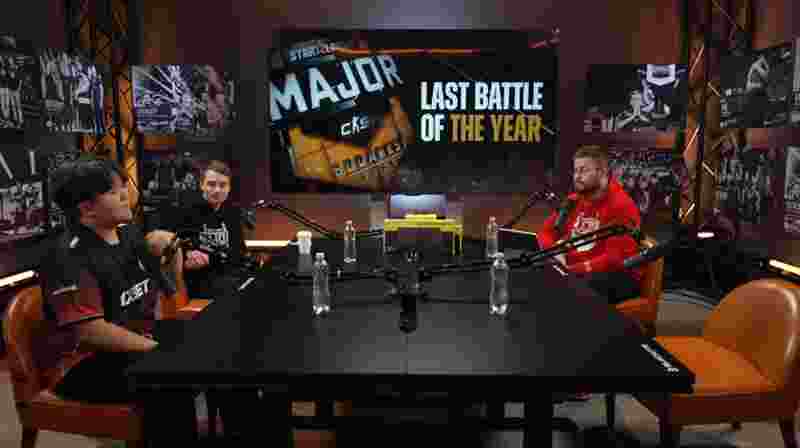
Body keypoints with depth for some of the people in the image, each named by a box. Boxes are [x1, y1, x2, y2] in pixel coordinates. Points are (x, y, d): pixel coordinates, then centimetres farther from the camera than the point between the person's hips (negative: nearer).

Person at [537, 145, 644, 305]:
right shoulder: (574, 200, 9)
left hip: (617, 276, -7)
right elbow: (545, 232, 13)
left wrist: (573, 270, -25)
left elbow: (616, 259, -22)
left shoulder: (621, 205, -14)